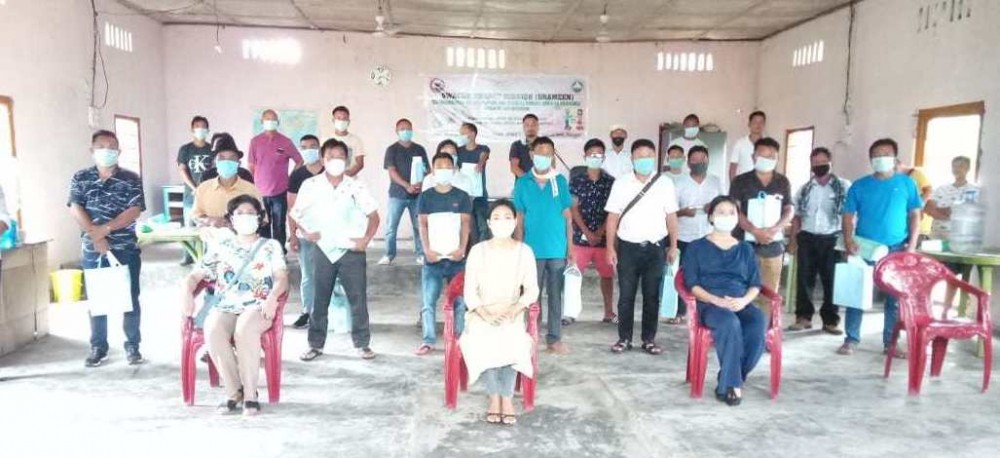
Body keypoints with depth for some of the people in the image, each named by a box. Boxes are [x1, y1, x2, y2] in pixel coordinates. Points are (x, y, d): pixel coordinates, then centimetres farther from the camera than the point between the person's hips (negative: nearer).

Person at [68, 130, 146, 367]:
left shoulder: (131, 179, 0)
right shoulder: (80, 178, 4)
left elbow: (135, 211, -9)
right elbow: (76, 209, -5)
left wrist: (106, 227, -18)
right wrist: (96, 236, -16)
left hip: (126, 249, -1)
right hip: (93, 250, 1)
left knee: (130, 298, 4)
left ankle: (132, 346, 14)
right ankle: (98, 347, 19)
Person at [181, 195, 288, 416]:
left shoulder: (271, 246, 15)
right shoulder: (221, 247, 22)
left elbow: (282, 278, 0)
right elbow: (195, 275, 17)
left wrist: (272, 297, -22)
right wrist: (188, 294, -6)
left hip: (257, 307, -2)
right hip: (225, 307, 2)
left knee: (244, 329, -38)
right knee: (212, 331, -33)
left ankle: (250, 393, -23)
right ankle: (234, 391, -17)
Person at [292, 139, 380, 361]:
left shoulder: (355, 186, -2)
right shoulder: (310, 185, -1)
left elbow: (373, 215, 2)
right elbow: (295, 215, 8)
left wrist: (366, 239, -9)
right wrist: (305, 233, -6)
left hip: (352, 250, 0)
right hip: (323, 250, 1)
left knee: (358, 298, 4)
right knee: (319, 300, 9)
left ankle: (362, 343, 17)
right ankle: (316, 344, 23)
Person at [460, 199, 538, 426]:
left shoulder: (524, 251, 1)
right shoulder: (478, 250, -1)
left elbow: (532, 289, 0)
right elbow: (469, 291, -3)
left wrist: (515, 309, -19)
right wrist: (485, 314, -20)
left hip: (512, 313, 0)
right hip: (482, 313, 0)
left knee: (512, 342, -31)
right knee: (482, 343, -30)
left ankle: (507, 398, -14)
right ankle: (495, 397, -12)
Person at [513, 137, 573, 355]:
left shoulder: (560, 181, 2)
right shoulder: (522, 183, 1)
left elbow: (567, 217, 4)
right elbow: (520, 219, 3)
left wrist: (570, 248, 1)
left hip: (557, 250, 1)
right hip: (532, 250, -1)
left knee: (556, 296, 9)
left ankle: (554, 338, 18)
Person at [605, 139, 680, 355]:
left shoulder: (665, 183, 1)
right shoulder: (621, 183, -1)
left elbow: (671, 216, 5)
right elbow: (613, 217, 0)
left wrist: (673, 246, 3)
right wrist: (610, 247, -3)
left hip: (655, 248, 1)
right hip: (628, 247, 0)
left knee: (652, 296, 7)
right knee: (626, 295, 5)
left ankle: (649, 339, 18)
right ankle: (624, 338, 16)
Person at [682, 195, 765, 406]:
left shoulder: (746, 249, 22)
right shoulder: (696, 247, 12)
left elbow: (755, 284, 13)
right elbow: (692, 284, 1)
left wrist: (743, 300, -10)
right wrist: (717, 300, -15)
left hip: (741, 304, 3)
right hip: (709, 304, -3)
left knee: (759, 324, -31)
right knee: (730, 324, -37)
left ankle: (726, 385, -17)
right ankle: (733, 383, -24)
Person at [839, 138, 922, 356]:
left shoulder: (907, 183, 5)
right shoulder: (860, 186, 4)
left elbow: (915, 215, 5)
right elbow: (849, 215, 4)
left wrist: (912, 245, -4)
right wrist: (848, 240, -12)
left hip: (896, 250, 1)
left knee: (895, 297, 6)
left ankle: (890, 343, 16)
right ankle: (851, 340, 9)